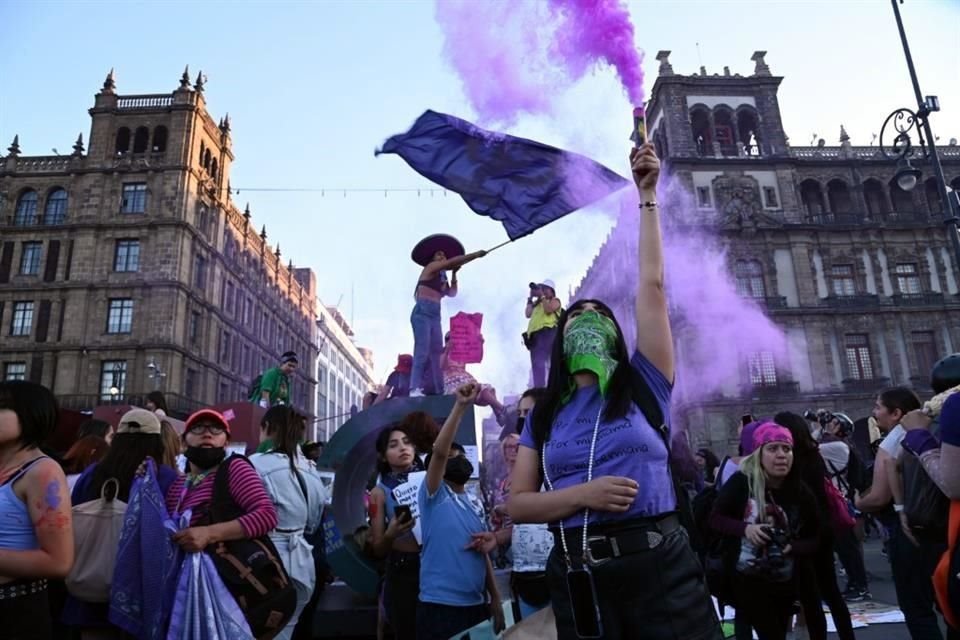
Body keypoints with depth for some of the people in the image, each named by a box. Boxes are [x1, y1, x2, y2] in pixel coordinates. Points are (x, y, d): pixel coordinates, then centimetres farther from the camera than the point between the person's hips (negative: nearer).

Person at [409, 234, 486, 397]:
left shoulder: (442, 276, 22)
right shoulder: (431, 267, 1)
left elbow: (452, 293, 18)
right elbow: (454, 261, -8)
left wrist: (454, 274, 12)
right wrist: (476, 254, -4)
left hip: (435, 315, 9)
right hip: (422, 312, -9)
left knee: (436, 352, 1)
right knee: (422, 350, -18)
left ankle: (436, 390, -2)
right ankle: (415, 389, -23)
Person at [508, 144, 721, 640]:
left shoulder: (642, 385, 7)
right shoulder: (543, 416, 10)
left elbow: (651, 284, 4)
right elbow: (516, 504, 6)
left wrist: (647, 197, 7)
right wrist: (583, 494, -11)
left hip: (658, 563, -1)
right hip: (577, 575, 2)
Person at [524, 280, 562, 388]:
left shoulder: (555, 301, 14)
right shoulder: (537, 304, 32)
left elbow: (548, 309, -8)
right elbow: (528, 314, 17)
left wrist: (542, 296, 0)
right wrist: (530, 298, 17)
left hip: (546, 333, -7)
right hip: (534, 334, 7)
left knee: (539, 362, -21)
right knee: (536, 364, 1)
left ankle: (540, 389, -28)